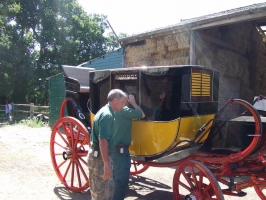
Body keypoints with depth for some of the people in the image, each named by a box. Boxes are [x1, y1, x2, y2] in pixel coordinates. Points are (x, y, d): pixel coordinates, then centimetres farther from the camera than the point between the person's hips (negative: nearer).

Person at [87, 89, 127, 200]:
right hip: (99, 157, -10)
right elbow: (103, 141, -27)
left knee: (109, 188, 21)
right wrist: (106, 164, -27)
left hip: (100, 155, 10)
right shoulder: (107, 115, -20)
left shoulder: (106, 111, 12)